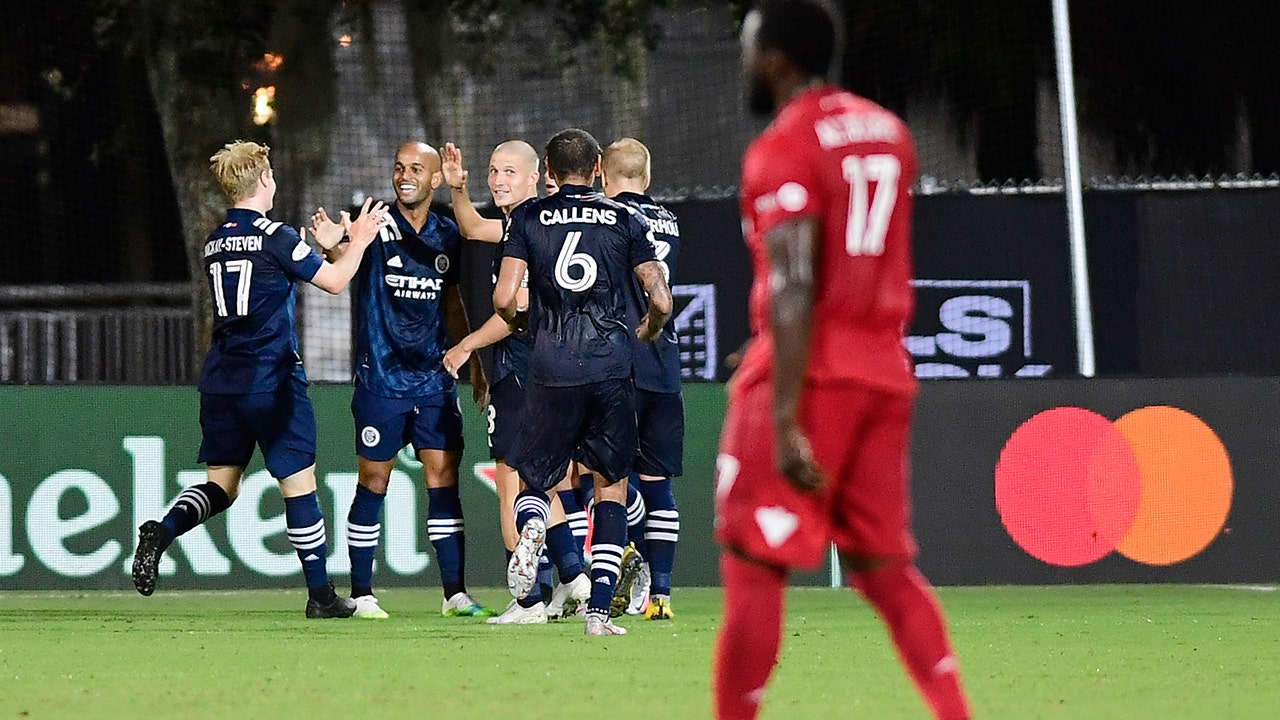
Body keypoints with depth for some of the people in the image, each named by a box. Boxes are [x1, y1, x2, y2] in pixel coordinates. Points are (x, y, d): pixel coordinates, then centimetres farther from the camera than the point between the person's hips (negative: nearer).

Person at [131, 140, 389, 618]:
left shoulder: (214, 244, 11)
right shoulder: (276, 237, -11)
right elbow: (335, 281, -4)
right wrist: (358, 241, 13)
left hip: (220, 381, 6)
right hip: (271, 381, -6)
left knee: (222, 484, 10)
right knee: (298, 481, 3)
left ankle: (163, 529, -18)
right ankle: (321, 595, 8)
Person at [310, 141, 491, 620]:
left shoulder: (447, 237, 8)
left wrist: (474, 361, 20)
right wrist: (335, 244, -51)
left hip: (434, 378, 4)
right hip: (381, 378, -4)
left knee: (443, 476, 0)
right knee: (373, 481, 1)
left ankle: (455, 593, 3)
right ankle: (361, 593, 8)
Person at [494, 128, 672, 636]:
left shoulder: (529, 218, 5)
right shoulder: (624, 221, 7)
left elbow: (503, 298, -4)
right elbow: (661, 302, 1)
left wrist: (519, 320, 19)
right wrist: (649, 331, 23)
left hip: (551, 368, 0)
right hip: (611, 366, 0)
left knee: (535, 481, 14)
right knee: (611, 487, 11)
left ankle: (531, 527, -23)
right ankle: (600, 610, 0)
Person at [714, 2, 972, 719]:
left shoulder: (782, 151, -11)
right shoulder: (889, 134, 13)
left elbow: (792, 289, -19)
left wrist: (785, 422, -22)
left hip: (809, 374, -7)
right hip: (885, 373, 7)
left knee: (752, 564, -1)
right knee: (884, 565, 11)